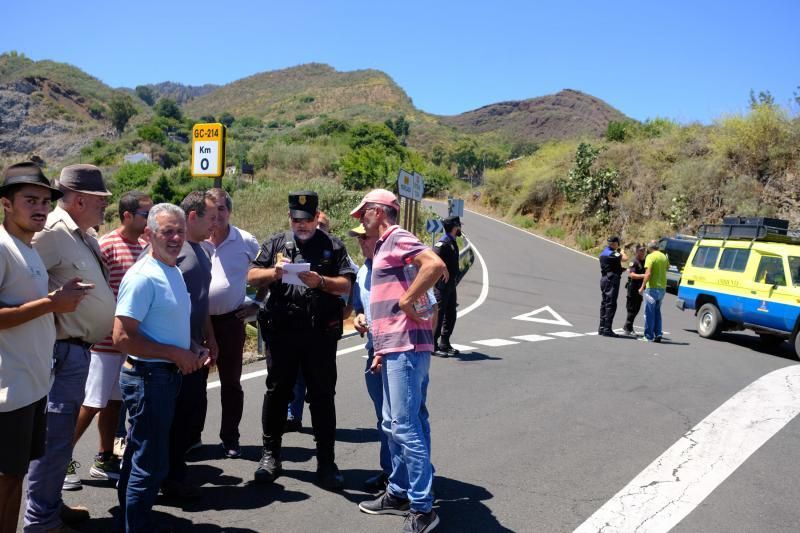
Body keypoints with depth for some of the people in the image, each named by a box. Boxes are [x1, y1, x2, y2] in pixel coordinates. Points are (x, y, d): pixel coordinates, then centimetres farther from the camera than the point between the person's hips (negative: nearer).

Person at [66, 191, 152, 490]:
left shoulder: (143, 247, 9)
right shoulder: (106, 245, -13)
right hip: (106, 340, -7)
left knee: (115, 401, 15)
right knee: (91, 404, -2)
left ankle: (104, 460, 26)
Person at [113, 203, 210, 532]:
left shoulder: (174, 272, 11)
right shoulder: (143, 277, -18)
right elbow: (122, 337, -24)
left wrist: (193, 350, 6)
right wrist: (176, 354, -18)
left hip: (168, 375, 10)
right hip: (148, 377, -10)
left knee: (140, 458, 21)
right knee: (151, 464, -3)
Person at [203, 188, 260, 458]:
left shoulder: (246, 241, 0)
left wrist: (256, 304, 4)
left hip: (231, 321, 0)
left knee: (231, 382, 8)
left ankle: (230, 439, 20)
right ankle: (191, 435, 24)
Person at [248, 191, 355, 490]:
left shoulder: (332, 247, 8)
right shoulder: (275, 244, 13)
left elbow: (345, 285, 0)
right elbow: (252, 277, 7)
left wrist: (320, 281, -18)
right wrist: (274, 272, -13)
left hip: (321, 333, -1)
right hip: (282, 331, 1)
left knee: (322, 396, 4)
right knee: (277, 392, 10)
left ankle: (326, 461, 13)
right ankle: (271, 454, 24)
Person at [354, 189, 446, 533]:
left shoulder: (397, 237, -8)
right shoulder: (384, 247, 22)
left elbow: (435, 265, -26)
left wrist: (406, 302, -18)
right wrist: (382, 348, 20)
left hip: (407, 346, -10)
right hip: (394, 348, 10)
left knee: (405, 426, -8)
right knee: (394, 424, 15)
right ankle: (399, 493, 26)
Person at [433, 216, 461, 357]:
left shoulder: (453, 243, 16)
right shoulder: (443, 243, -15)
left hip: (450, 286, 10)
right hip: (442, 285, -10)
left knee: (451, 315, 14)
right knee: (438, 315, -5)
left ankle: (445, 344, 23)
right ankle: (433, 346, 1)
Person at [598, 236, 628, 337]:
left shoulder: (603, 252, 13)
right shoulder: (611, 254, -17)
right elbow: (625, 259, -16)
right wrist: (622, 252, 2)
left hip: (604, 278, 10)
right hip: (612, 279, -10)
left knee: (604, 303, 14)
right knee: (611, 304, -7)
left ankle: (602, 327, 18)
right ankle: (607, 329, -8)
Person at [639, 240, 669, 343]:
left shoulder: (650, 257, -12)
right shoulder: (664, 257, 10)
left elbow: (648, 274, -20)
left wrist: (642, 286, -16)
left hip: (652, 287, -7)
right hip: (662, 287, 7)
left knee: (649, 312, 0)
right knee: (657, 311, 18)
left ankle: (649, 336, 3)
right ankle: (658, 334, 15)